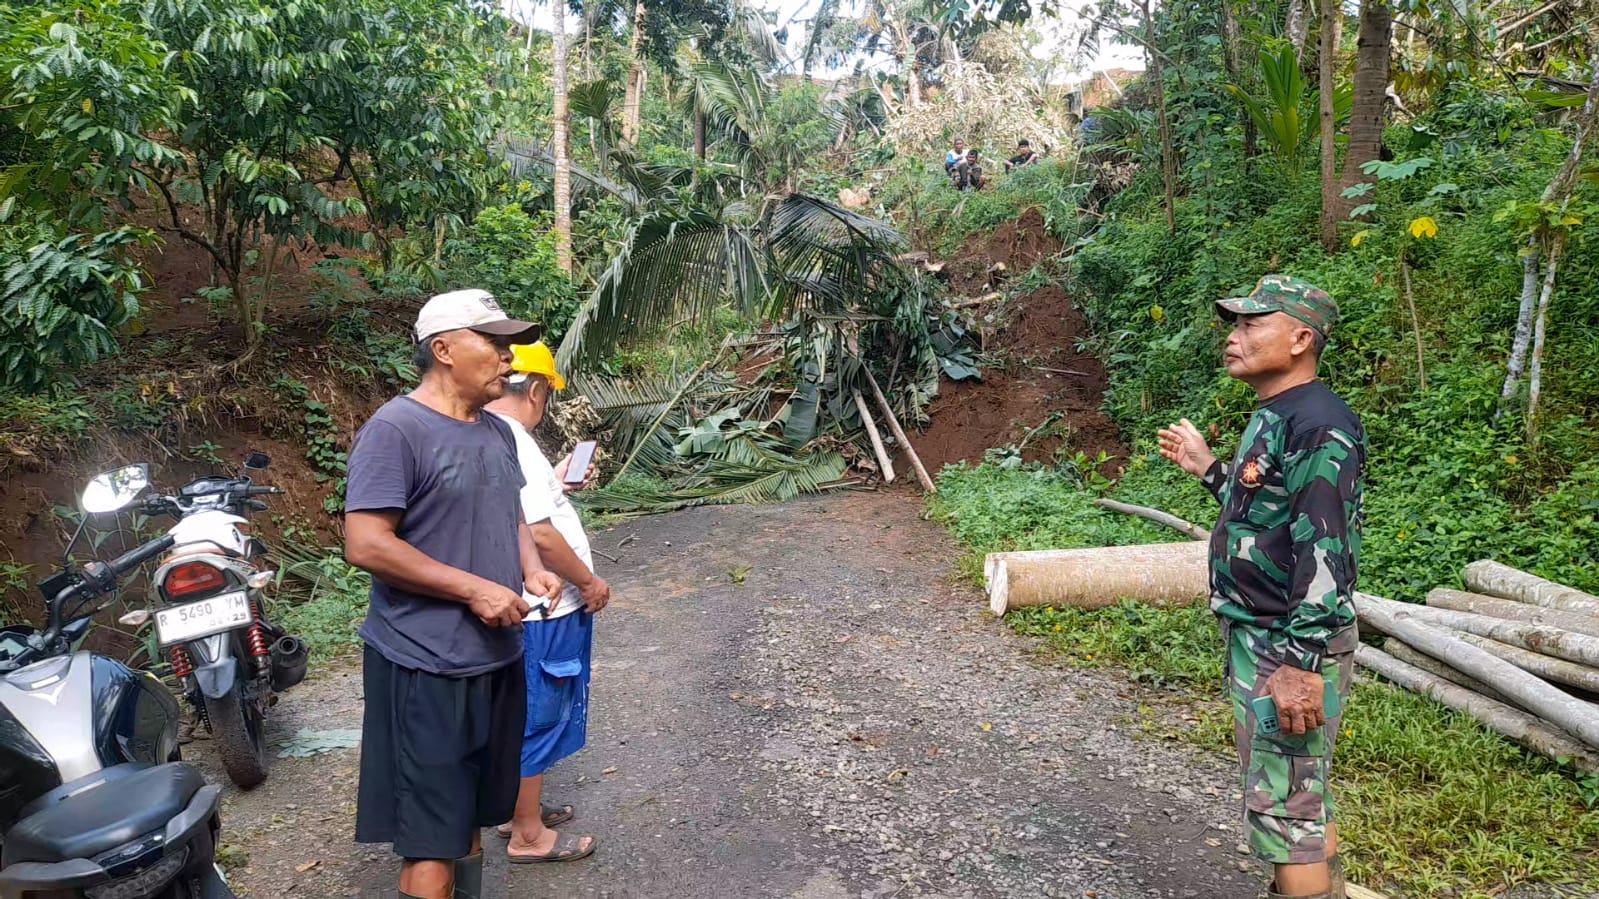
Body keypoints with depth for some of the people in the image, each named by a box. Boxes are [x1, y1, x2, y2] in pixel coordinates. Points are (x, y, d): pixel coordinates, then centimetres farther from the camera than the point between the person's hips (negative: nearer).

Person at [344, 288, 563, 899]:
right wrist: (475, 589, -20)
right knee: (431, 839, 0)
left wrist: (531, 569, 2)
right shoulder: (395, 429, -15)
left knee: (470, 816, 21)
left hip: (496, 658, 8)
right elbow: (365, 544, -21)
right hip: (426, 667, -8)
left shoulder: (498, 432, 10)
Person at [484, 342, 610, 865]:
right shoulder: (513, 446, -24)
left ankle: (520, 807, 38)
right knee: (538, 719, 4)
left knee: (528, 716, 23)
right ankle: (528, 836, 19)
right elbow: (540, 535, -28)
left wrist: (556, 483, 18)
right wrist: (589, 582, -16)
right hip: (543, 611, -10)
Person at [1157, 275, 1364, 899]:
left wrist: (1302, 665, -26)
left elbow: (1326, 554, -24)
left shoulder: (1319, 427, -19)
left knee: (1284, 807, -1)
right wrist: (1208, 469, 20)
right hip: (1255, 637, 10)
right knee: (1304, 793, 20)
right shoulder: (1271, 419, 11)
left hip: (1291, 646, -10)